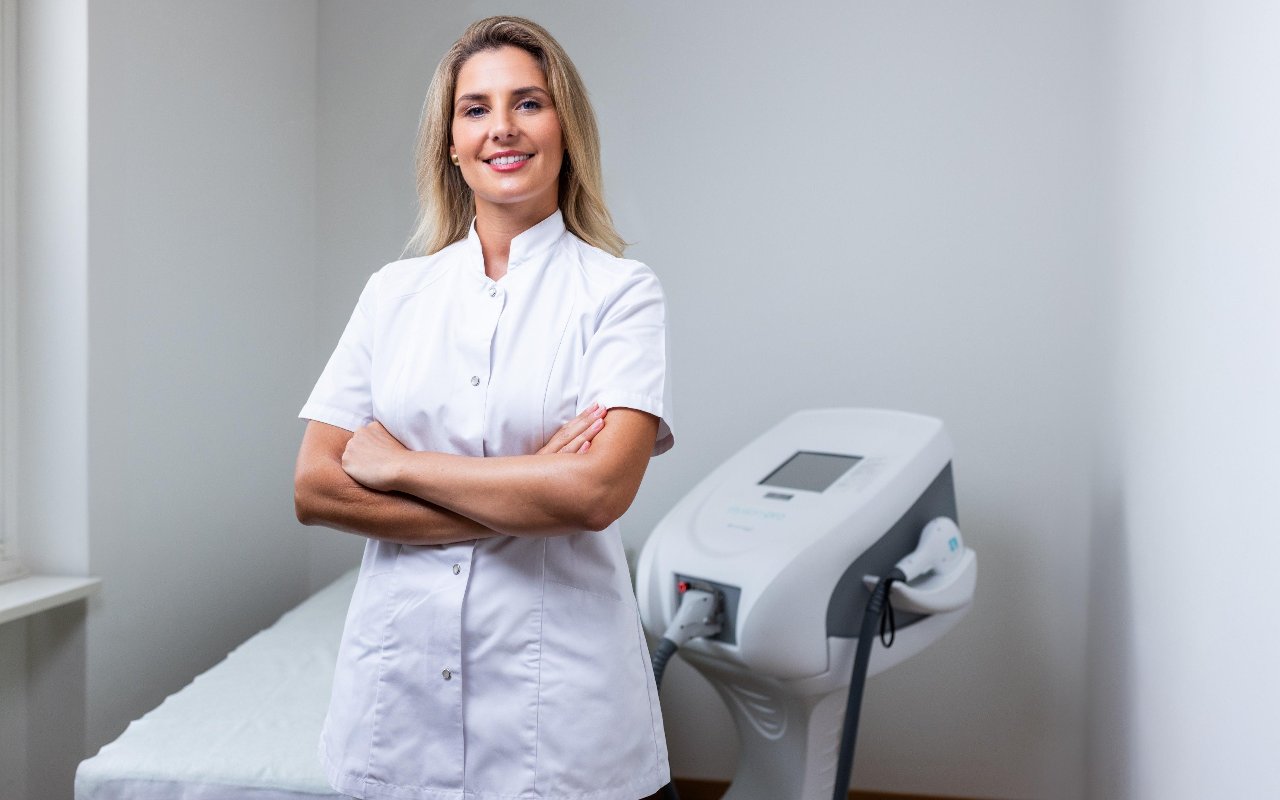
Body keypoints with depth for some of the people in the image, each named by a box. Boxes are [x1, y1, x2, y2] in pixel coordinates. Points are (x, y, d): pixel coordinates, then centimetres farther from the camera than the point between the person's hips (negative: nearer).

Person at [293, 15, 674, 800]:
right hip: (399, 667, 3)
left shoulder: (621, 292, -5)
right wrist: (520, 502, -13)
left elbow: (597, 491, -18)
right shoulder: (394, 292, 5)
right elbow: (314, 488, -3)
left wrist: (399, 465, -10)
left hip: (553, 685, -2)